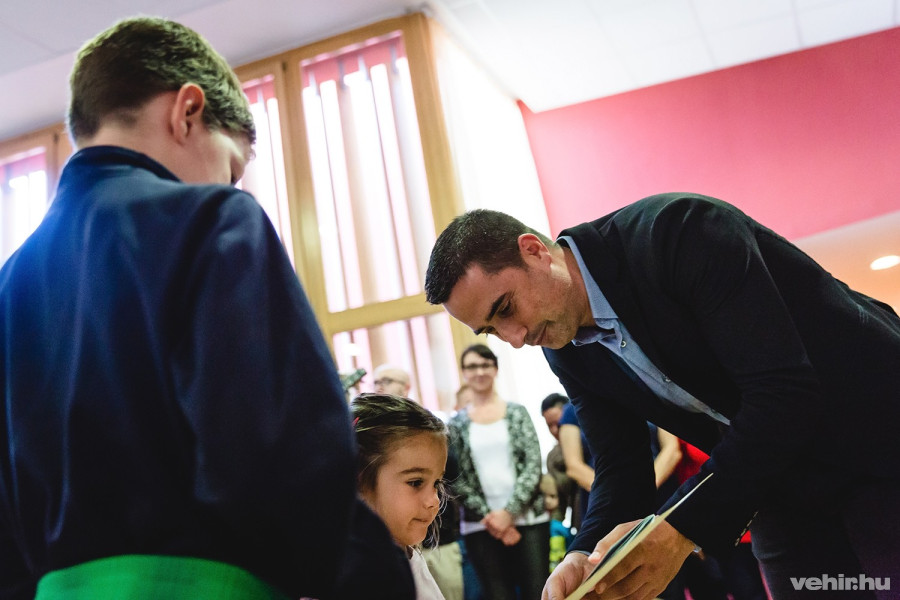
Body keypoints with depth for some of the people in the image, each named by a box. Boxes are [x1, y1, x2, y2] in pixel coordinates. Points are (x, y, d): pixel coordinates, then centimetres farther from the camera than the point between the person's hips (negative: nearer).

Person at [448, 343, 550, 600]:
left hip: (528, 520, 0)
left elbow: (534, 465, -2)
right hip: (481, 527, 0)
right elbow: (456, 479, 1)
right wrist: (489, 517, -9)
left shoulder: (517, 412, 6)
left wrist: (509, 512, -11)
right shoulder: (457, 424, 6)